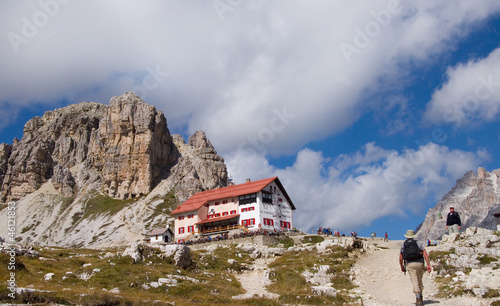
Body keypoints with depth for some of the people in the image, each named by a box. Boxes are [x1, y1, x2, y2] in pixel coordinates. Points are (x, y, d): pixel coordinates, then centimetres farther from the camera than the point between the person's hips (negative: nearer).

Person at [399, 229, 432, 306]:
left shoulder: (403, 244, 12)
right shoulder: (418, 243, 11)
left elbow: (400, 258, 8)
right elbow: (425, 254, -2)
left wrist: (402, 267, 23)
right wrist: (429, 265, -4)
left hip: (410, 265, -1)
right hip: (419, 263, 1)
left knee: (414, 281, -5)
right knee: (419, 280, 19)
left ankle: (418, 299, -17)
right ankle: (420, 297, 22)